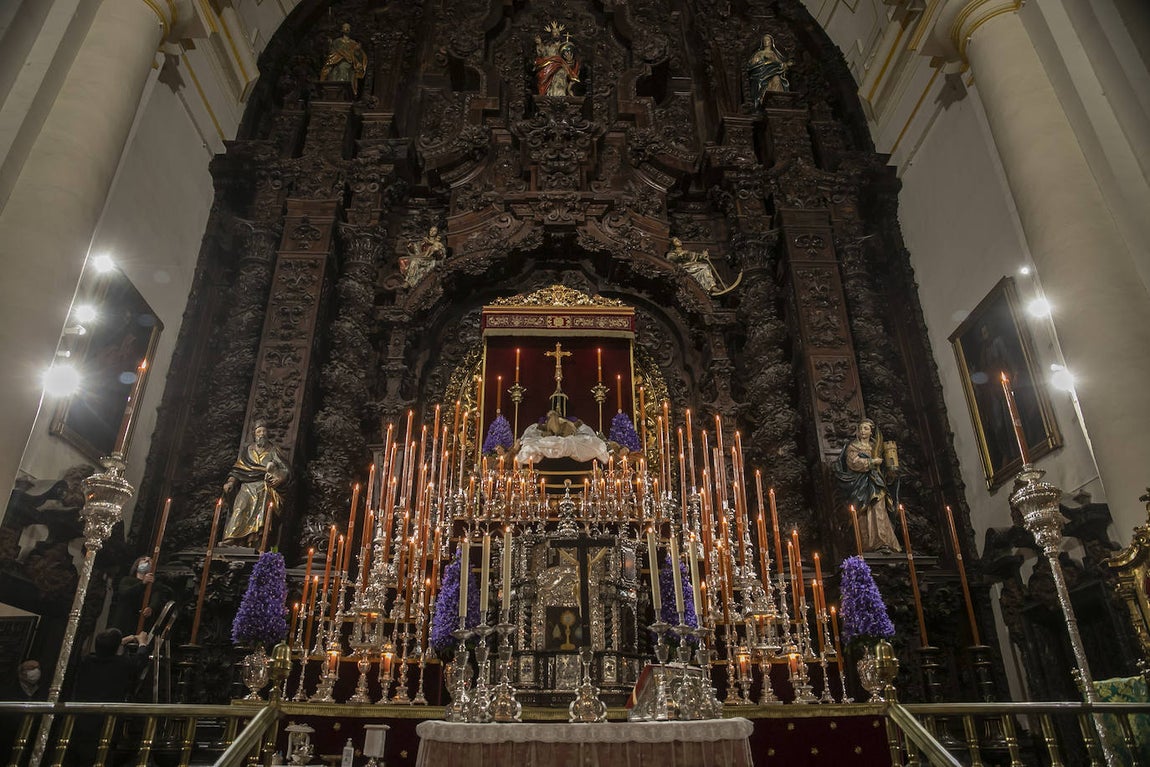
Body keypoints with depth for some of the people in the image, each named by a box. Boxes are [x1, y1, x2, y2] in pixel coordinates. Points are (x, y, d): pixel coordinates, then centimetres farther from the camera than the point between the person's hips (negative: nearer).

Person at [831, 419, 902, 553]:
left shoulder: (874, 446, 19)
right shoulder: (852, 446, 3)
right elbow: (854, 462, -12)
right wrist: (872, 462, -7)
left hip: (873, 483, 4)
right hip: (859, 484, -4)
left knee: (878, 512, -8)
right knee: (862, 515, -9)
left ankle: (882, 543, -11)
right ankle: (864, 545, -7)